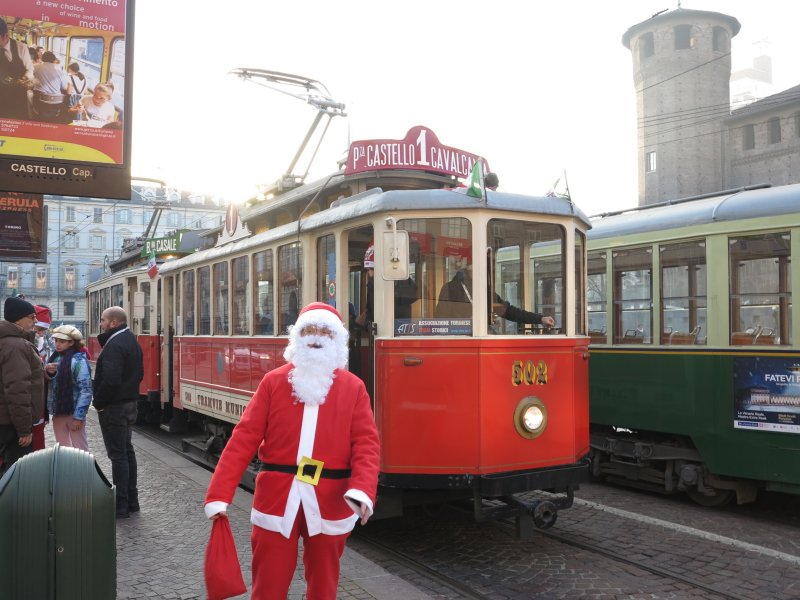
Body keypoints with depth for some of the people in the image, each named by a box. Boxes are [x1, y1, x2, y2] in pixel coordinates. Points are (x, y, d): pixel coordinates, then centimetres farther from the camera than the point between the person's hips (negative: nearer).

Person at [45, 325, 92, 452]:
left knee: (80, 450, 1)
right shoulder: (54, 358, 8)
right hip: (58, 412, 7)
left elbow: (86, 390, -16)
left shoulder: (79, 360, -12)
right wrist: (46, 371, -12)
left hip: (73, 412, -7)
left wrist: (79, 416, -19)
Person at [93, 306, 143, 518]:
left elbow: (111, 380, -27)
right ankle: (131, 500, 24)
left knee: (118, 455, -5)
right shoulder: (132, 341, 12)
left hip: (114, 406, -10)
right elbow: (139, 373, 18)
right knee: (127, 451, 16)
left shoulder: (114, 345, -19)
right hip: (130, 402, 10)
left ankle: (120, 506, 0)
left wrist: (98, 402, -14)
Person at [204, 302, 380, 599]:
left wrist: (362, 489, -24)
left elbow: (366, 443, -5)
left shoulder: (353, 387, 1)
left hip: (330, 502, 0)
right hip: (276, 498, 0)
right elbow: (244, 438, -2)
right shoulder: (273, 381, 2)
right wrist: (219, 494, -8)